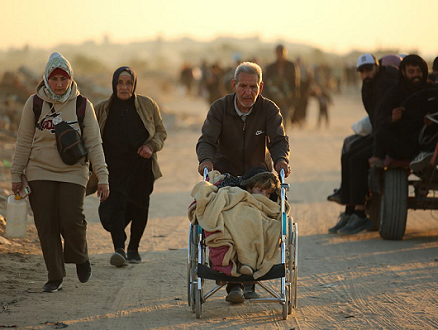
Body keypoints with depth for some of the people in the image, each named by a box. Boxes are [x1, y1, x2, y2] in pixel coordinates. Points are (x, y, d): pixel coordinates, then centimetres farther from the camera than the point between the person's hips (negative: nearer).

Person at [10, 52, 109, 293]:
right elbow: (24, 142, 7)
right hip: (40, 173, 1)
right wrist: (16, 175, 6)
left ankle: (80, 257, 18)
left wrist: (102, 177, -4)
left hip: (73, 173, -1)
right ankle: (55, 277, 8)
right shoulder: (34, 104, 1)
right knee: (46, 226, -2)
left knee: (72, 221, -13)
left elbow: (94, 143, 2)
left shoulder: (82, 105, 0)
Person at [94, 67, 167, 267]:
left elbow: (161, 132, 13)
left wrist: (151, 146, -8)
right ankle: (119, 248, -29)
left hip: (141, 168, 1)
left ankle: (133, 249, 26)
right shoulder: (102, 110, 6)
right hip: (114, 168, -1)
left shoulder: (147, 105, 5)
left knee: (139, 209, 7)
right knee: (114, 205, -20)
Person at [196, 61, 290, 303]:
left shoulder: (269, 109, -8)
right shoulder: (220, 108, -9)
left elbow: (279, 140, -19)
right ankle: (233, 283, -17)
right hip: (226, 173, -1)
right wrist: (206, 159, -42)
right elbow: (207, 139, -20)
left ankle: (250, 282, 5)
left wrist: (281, 160, -42)